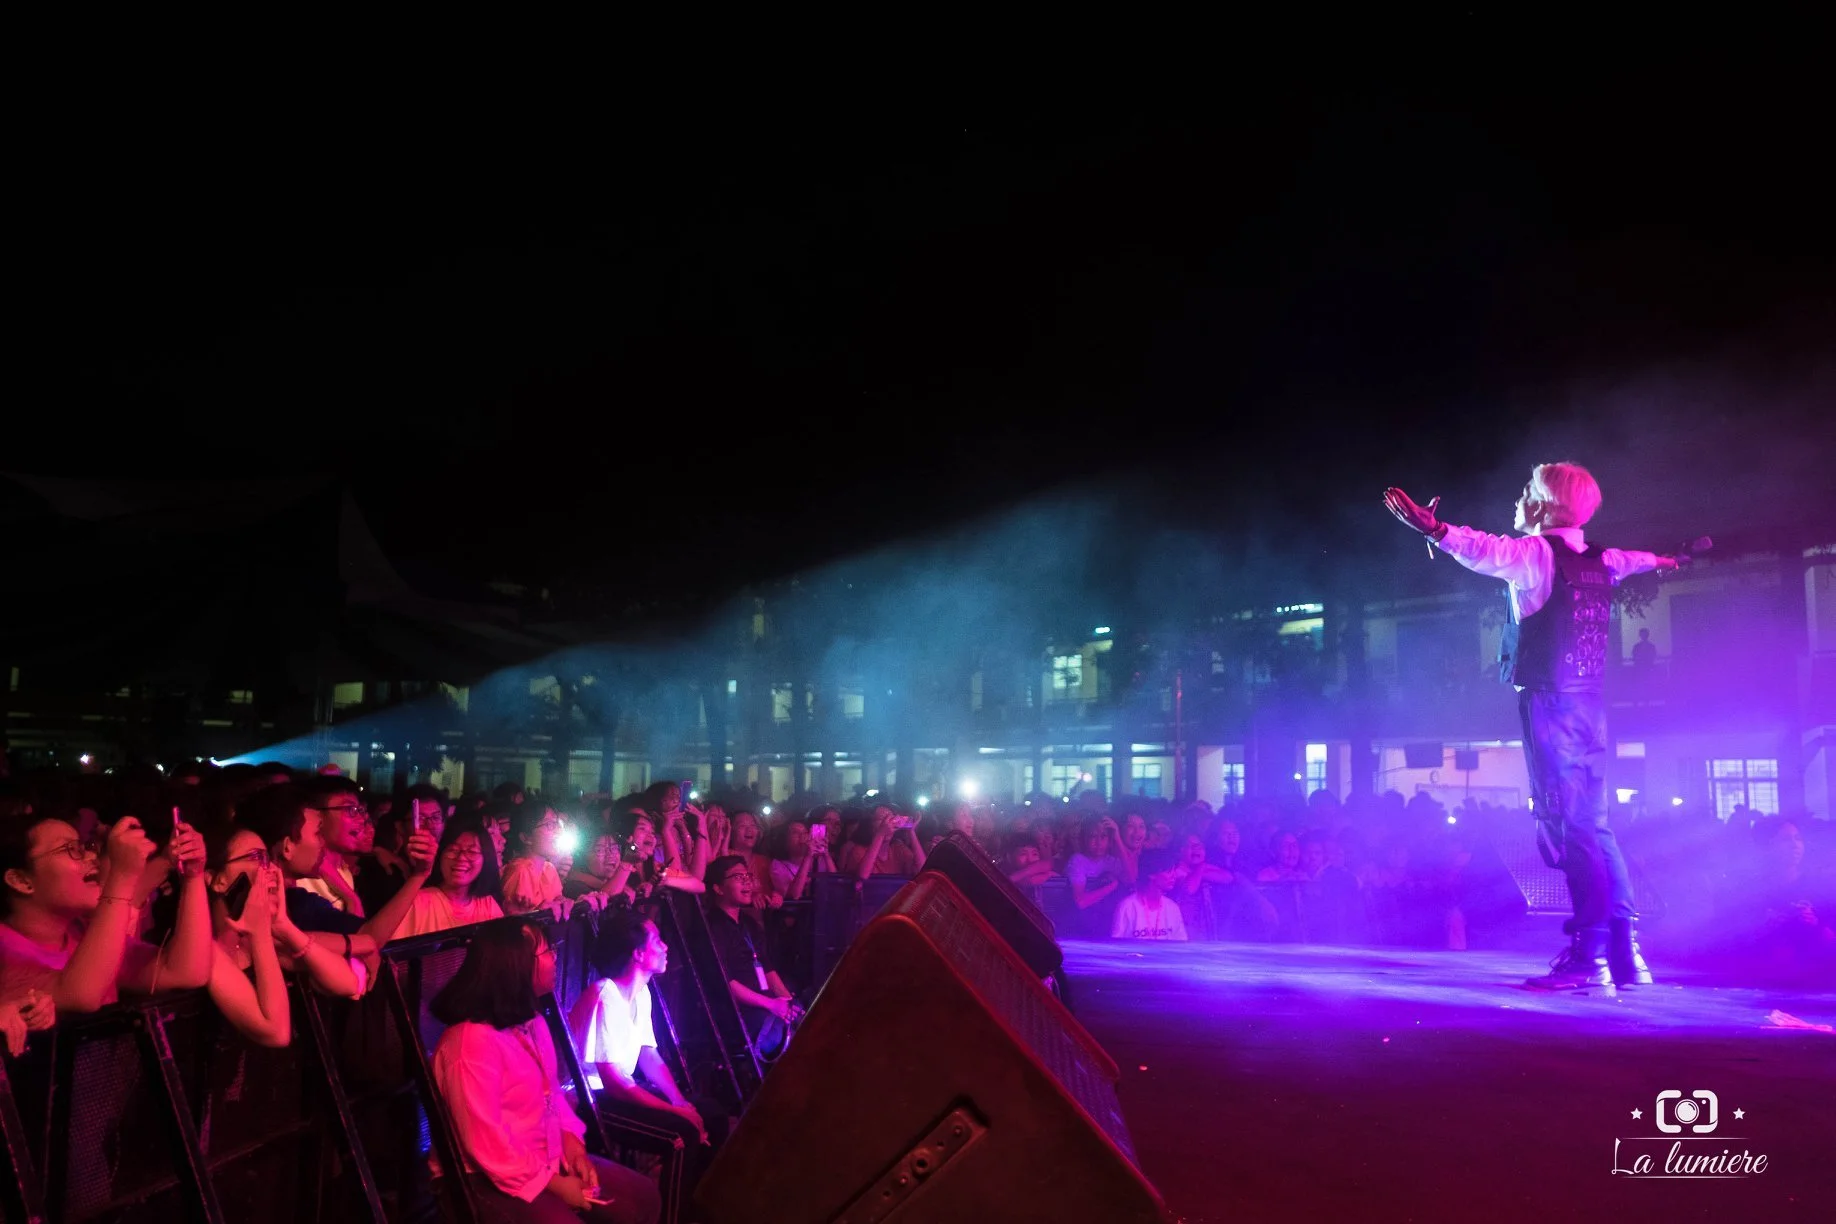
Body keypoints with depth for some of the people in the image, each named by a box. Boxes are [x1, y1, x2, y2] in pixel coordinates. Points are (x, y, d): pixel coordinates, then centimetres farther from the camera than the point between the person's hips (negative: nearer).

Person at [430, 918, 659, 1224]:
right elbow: (485, 1143, -24)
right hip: (489, 1179, -9)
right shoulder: (473, 1041, -24)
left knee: (643, 1197, 2)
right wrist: (554, 1183, -16)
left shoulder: (533, 1022, 7)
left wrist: (572, 1145, -2)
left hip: (549, 1159, 9)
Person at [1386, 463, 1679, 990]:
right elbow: (1628, 560, 40)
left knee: (1569, 827, -9)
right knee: (1593, 826, 12)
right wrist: (1660, 559, 62)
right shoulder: (1597, 559, 17)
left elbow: (1486, 550, -28)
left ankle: (1588, 955, -9)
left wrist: (1433, 528, -43)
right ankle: (1625, 951, 15)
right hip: (1589, 700, 8)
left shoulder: (1535, 551, -7)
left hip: (1549, 700, -8)